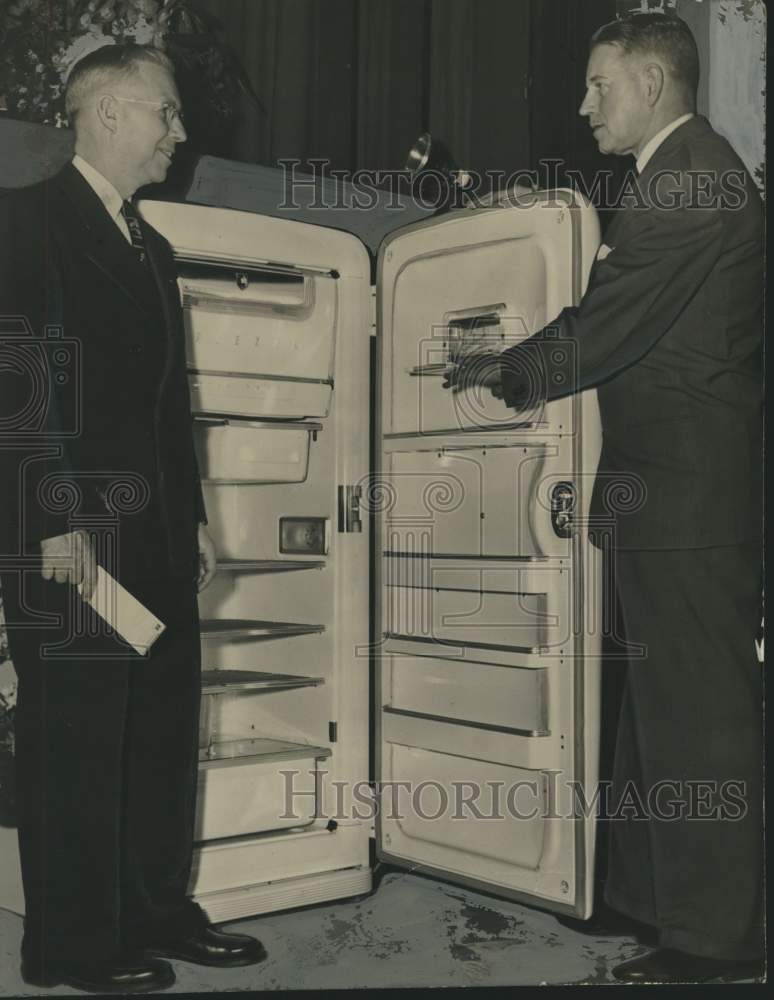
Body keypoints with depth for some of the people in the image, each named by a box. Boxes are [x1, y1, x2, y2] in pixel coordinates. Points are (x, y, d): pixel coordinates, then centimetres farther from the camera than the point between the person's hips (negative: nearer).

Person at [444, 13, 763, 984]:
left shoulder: (689, 176, -14)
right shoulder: (683, 175, 20)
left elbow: (607, 326, -17)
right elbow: (624, 324, 18)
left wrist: (507, 370, -1)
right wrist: (520, 373, 12)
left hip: (685, 486, -11)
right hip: (672, 478, 11)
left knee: (695, 702, -3)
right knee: (658, 693, 16)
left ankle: (714, 932, 8)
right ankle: (644, 888, 30)